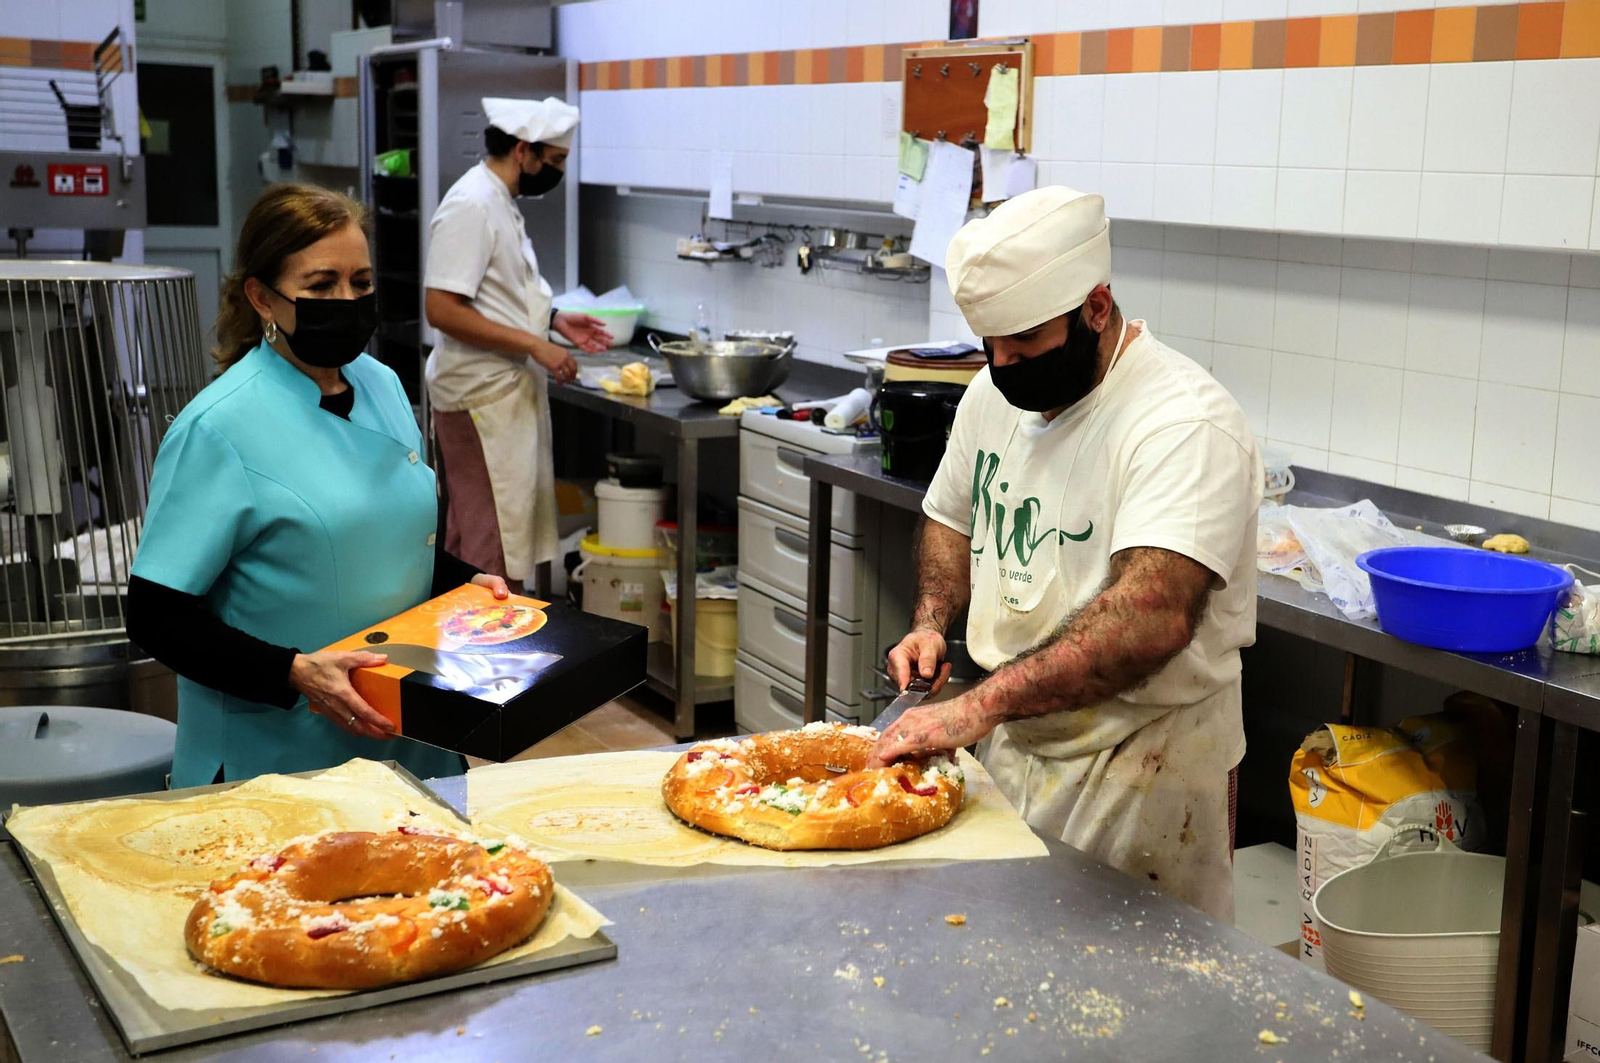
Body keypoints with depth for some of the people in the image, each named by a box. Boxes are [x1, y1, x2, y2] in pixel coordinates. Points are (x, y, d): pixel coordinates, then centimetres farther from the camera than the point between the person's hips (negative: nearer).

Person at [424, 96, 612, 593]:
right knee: (493, 551, -5)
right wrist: (535, 345, -21)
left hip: (508, 390, 10)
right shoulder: (471, 206, -17)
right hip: (483, 396, -10)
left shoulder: (498, 202, 14)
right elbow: (442, 308, -23)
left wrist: (554, 320, 12)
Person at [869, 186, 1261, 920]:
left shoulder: (1185, 424, -23)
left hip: (1137, 770, -7)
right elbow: (953, 520, 21)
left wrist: (981, 706, -39)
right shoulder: (993, 393, 4)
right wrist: (932, 621, 2)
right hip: (1010, 745, 7)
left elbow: (1152, 617, -36)